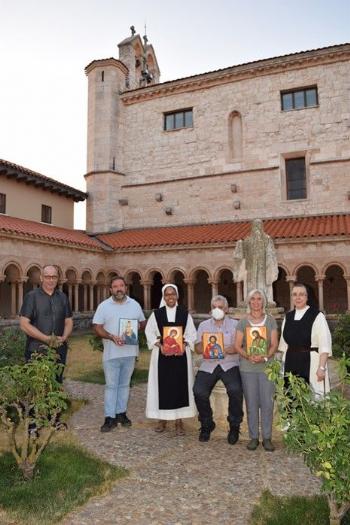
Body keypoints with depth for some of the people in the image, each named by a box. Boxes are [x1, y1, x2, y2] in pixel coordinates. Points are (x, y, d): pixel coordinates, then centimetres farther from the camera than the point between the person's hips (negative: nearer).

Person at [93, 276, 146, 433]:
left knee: (124, 384, 13)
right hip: (112, 353, -2)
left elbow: (143, 323, 12)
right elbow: (97, 327, -5)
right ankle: (110, 417, 9)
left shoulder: (134, 304, 6)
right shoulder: (104, 306, -2)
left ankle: (121, 413, 24)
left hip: (130, 351, 3)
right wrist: (112, 337, -20)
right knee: (111, 385, 2)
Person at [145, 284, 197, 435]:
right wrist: (160, 345, -13)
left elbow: (191, 334, 4)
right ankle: (162, 419, 19)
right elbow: (149, 332, 2)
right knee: (162, 385, 4)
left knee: (180, 385, 3)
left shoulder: (185, 313, 2)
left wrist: (184, 345, -14)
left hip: (181, 354, 0)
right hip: (161, 354, 0)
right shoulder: (156, 313, 1)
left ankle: (179, 420, 15)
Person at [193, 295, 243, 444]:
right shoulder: (204, 325, 16)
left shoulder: (234, 324, 10)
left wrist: (226, 350, -20)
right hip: (208, 365, 2)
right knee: (199, 392, -19)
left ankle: (234, 426, 0)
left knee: (235, 390, -27)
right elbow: (198, 347, 6)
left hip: (230, 364, -1)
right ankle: (206, 425, 9)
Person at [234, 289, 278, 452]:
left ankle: (267, 438, 13)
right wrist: (248, 356, -17)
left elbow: (274, 344, 1)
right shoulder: (243, 322, 5)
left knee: (267, 403, 0)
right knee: (251, 403, 5)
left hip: (266, 366, 0)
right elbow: (237, 345, 1)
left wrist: (265, 357, -16)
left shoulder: (270, 321, 5)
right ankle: (253, 437, 16)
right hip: (247, 367, 0)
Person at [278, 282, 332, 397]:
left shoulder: (317, 316, -7)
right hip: (291, 364, 5)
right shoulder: (288, 317, 10)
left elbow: (325, 345, -11)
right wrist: (282, 364, 12)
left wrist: (322, 368, -17)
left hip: (311, 363, -4)